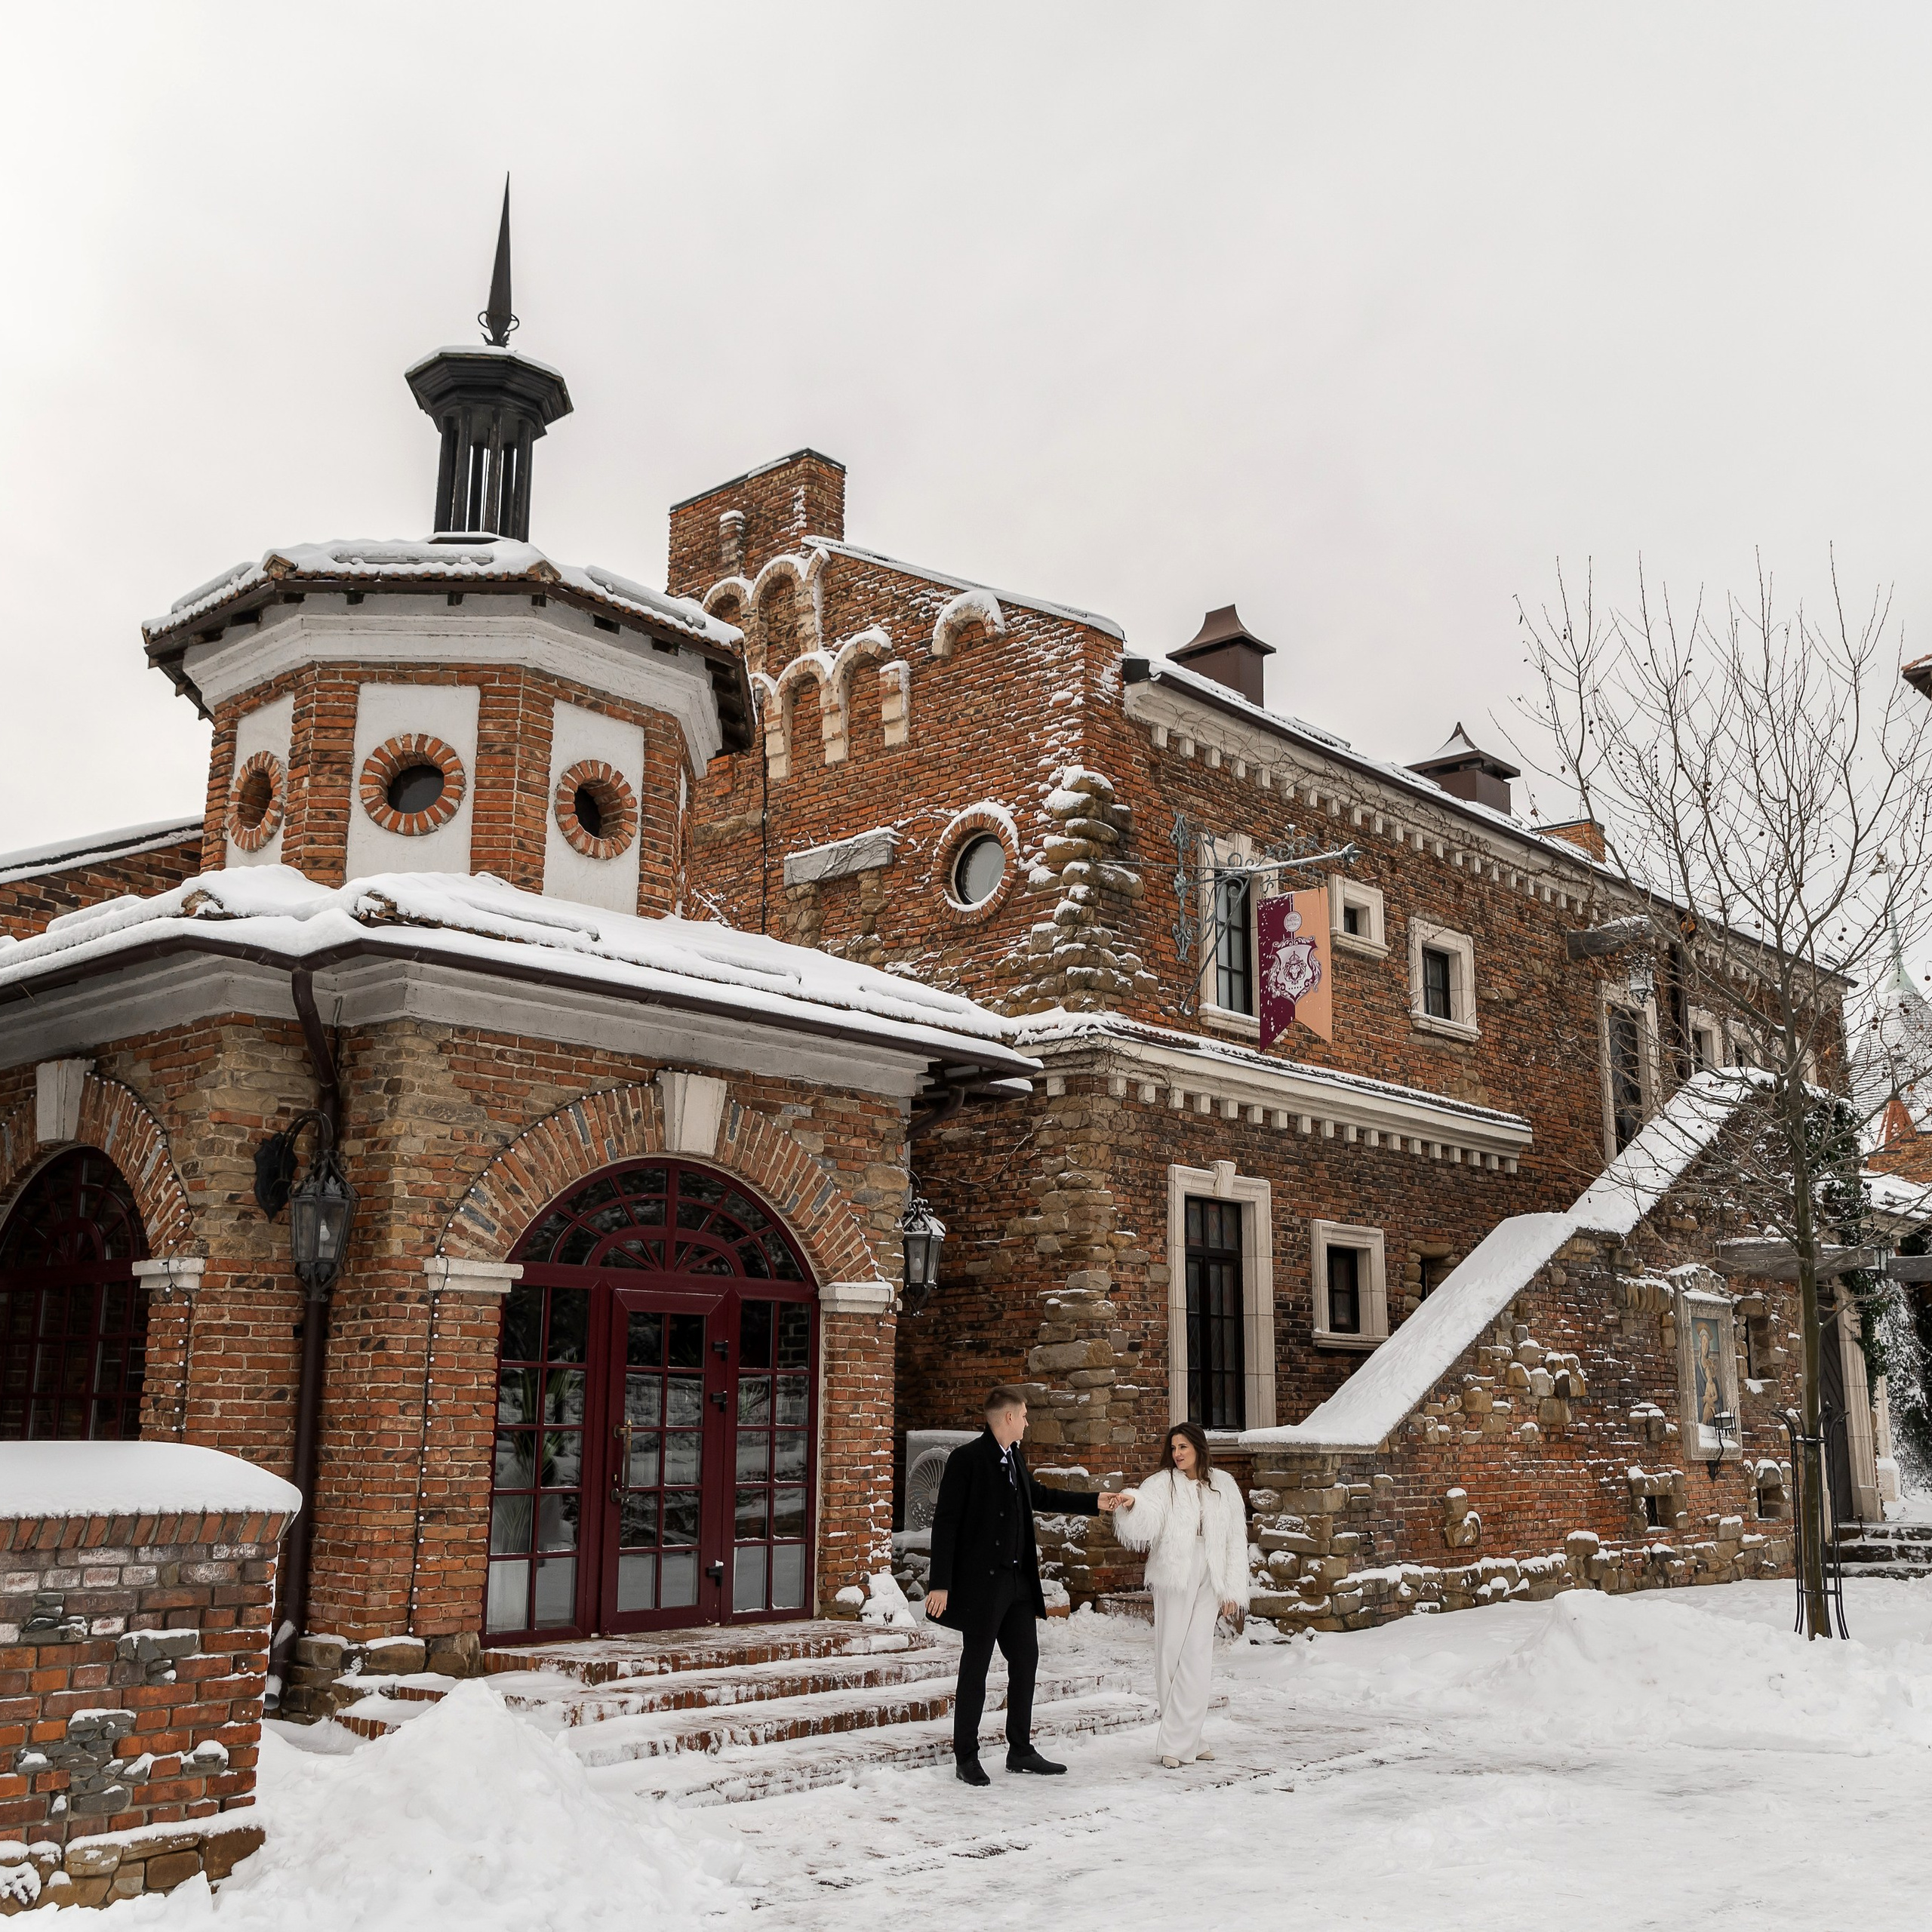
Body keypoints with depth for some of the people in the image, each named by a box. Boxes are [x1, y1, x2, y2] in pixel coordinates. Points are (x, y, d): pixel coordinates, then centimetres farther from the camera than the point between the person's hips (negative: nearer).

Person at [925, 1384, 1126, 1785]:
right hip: (981, 1581, -8)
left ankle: (1021, 1752, 23)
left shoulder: (1014, 1459, 11)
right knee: (975, 1667, 1)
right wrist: (940, 1584, -19)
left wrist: (1094, 1502, 28)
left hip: (1018, 1580, 8)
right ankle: (966, 1759, 11)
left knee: (1025, 1659, 12)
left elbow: (1038, 1496, 28)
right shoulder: (967, 1460, -15)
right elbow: (945, 1521, -16)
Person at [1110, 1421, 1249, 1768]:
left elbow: (1236, 1541, 9)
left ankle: (1175, 1743, 0)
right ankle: (1187, 1741, 12)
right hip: (1173, 1579, -1)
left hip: (1209, 1583, 1)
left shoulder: (1223, 1486, 7)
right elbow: (1146, 1524, -19)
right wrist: (1133, 1505, -41)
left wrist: (1233, 1590, 4)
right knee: (1170, 1656, 1)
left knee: (1196, 1659, -3)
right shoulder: (1163, 1484, -1)